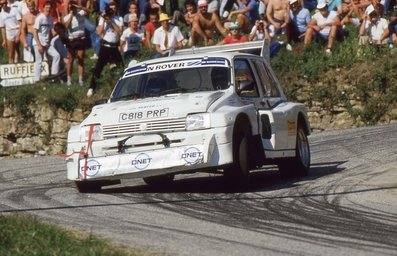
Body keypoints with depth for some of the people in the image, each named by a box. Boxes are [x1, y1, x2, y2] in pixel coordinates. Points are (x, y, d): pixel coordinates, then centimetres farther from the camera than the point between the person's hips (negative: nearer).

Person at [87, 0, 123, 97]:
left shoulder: (119, 19, 7)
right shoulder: (103, 18, 6)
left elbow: (120, 31, -8)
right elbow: (99, 32, -4)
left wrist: (111, 21, -12)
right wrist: (103, 21, -10)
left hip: (115, 47, 2)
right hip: (105, 47, -2)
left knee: (122, 67, 3)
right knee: (98, 67, -8)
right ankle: (92, 88, -6)